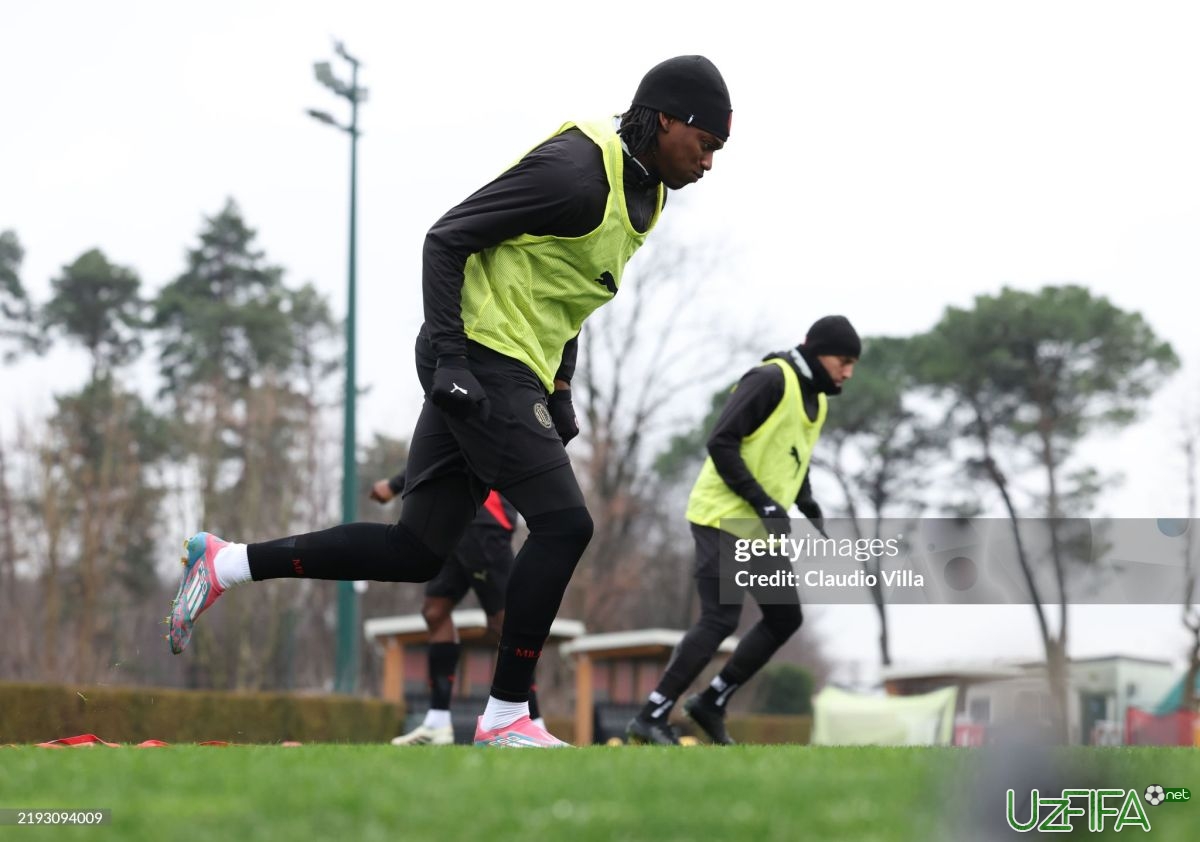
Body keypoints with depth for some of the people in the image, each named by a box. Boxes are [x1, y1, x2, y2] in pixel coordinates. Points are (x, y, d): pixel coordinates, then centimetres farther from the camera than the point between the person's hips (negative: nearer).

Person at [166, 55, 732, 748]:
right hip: (481, 357, -10)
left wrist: (560, 392, 18)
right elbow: (446, 239, -16)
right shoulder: (576, 171, -16)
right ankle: (506, 717, -5)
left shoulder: (646, 192, 15)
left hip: (510, 375, 10)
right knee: (564, 522, -13)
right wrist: (450, 358, -22)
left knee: (417, 551, 7)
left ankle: (225, 562, 15)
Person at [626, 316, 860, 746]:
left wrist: (811, 511, 10)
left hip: (760, 528, 10)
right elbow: (721, 443, -20)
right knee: (720, 619, -15)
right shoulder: (770, 380, -14)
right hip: (724, 518, -10)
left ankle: (711, 702, 16)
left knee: (786, 617, 7)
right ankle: (651, 717, -9)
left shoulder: (816, 399, 15)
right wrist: (764, 503, -22)